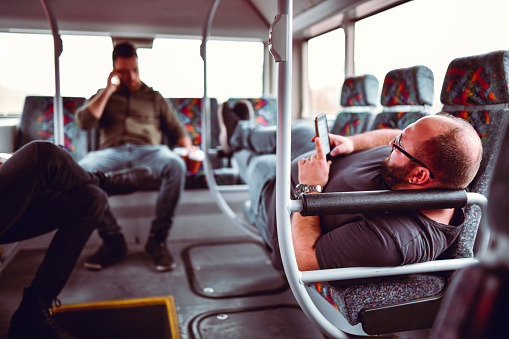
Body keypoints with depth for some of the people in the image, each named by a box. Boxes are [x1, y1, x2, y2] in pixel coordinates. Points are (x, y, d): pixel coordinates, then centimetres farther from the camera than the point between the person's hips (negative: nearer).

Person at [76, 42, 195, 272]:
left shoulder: (154, 97, 27)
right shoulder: (104, 96, 27)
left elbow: (176, 128, 21)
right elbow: (84, 122, 9)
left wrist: (188, 147, 0)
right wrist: (109, 90, 8)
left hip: (148, 150, 0)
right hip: (113, 151, 1)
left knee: (175, 165, -37)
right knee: (82, 169, -35)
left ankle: (158, 239, -27)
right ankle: (112, 239, -24)